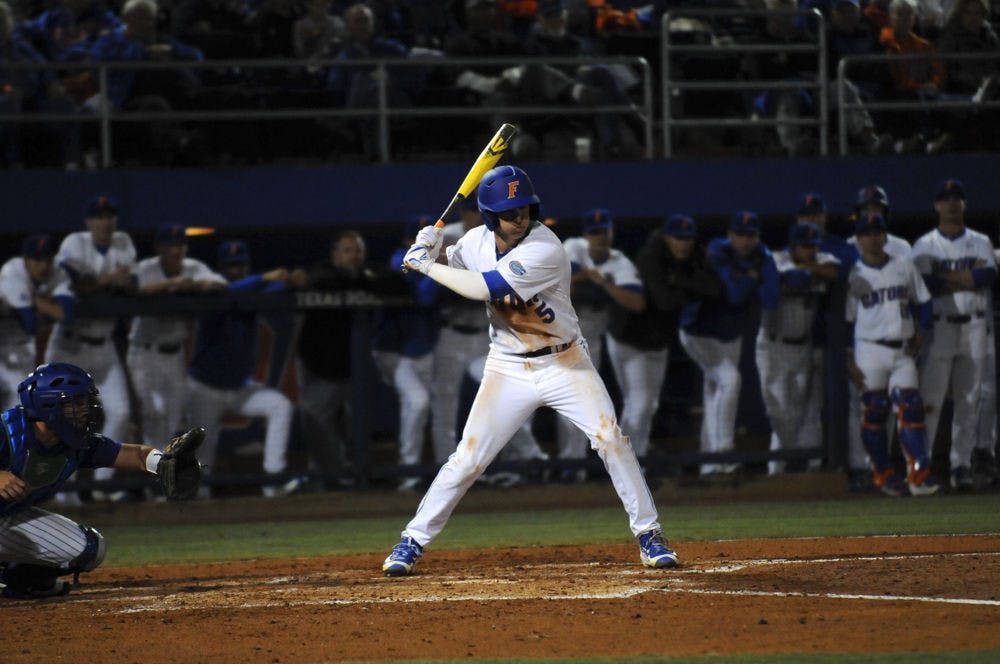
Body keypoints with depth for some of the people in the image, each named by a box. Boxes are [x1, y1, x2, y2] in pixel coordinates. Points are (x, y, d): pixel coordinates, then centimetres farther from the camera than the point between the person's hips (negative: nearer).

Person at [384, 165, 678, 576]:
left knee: (609, 438, -16)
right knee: (468, 459, -3)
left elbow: (483, 288, -30)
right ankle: (413, 540, 8)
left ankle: (648, 534, -3)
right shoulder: (476, 242, -4)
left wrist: (425, 265, -21)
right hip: (508, 369, 3)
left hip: (564, 364, -3)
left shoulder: (545, 250, -24)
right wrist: (430, 250, -6)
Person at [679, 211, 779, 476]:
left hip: (731, 336, 7)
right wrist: (751, 276, -23)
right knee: (729, 379, -25)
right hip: (700, 333, -7)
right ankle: (722, 451, -26)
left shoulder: (762, 258, -6)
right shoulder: (718, 254, -22)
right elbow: (734, 294, -33)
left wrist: (762, 268, -25)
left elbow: (770, 301, -18)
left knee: (715, 397, 13)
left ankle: (711, 464, 22)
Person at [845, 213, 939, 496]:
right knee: (874, 411, -2)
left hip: (902, 351, 2)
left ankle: (919, 473, -13)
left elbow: (923, 302, 15)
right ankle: (883, 474, 8)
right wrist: (849, 361, -5)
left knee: (910, 407, -9)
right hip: (870, 350, -2)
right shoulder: (854, 276, 1)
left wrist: (921, 333, 0)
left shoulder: (904, 267, 10)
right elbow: (847, 320, 1)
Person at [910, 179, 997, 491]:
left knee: (969, 400, 2)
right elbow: (924, 285, -11)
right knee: (929, 398, -7)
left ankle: (962, 465, 6)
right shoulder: (924, 245, 6)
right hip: (938, 327, -2)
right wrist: (968, 277, -10)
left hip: (974, 328, 2)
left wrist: (943, 275, -12)